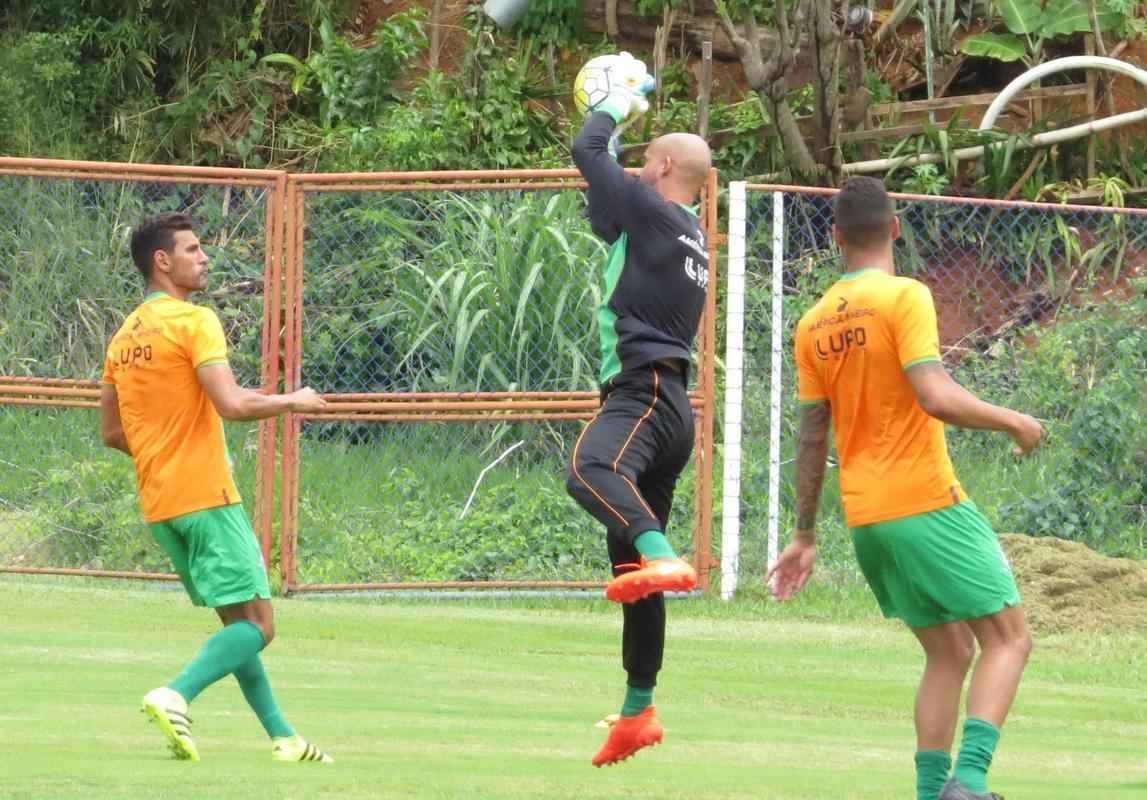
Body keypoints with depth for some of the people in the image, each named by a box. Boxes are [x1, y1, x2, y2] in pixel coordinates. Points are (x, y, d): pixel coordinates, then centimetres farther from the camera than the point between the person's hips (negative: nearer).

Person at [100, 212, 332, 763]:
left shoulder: (124, 336, 14)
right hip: (207, 496, -8)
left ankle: (282, 736, 15)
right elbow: (232, 403, -21)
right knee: (256, 624, -6)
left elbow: (112, 433, 17)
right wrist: (292, 402, -5)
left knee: (236, 621, 15)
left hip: (158, 505, 8)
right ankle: (175, 696, -24)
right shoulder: (194, 322, -11)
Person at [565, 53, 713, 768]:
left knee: (590, 470, -40)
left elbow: (588, 153, -3)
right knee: (632, 571, 13)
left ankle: (663, 558, -63)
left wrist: (617, 104, 16)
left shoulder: (655, 212, -5)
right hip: (666, 407, 10)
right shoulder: (686, 232, 21)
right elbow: (609, 215, 39)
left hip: (646, 392, -10)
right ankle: (639, 713, 18)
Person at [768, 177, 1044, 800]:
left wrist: (804, 535, 17)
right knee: (1008, 639, -1)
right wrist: (1012, 422, -6)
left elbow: (811, 436, 12)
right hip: (928, 504, -7)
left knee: (948, 652, 16)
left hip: (865, 518, 7)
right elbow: (936, 397, -21)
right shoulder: (905, 298, -10)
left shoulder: (813, 324, 10)